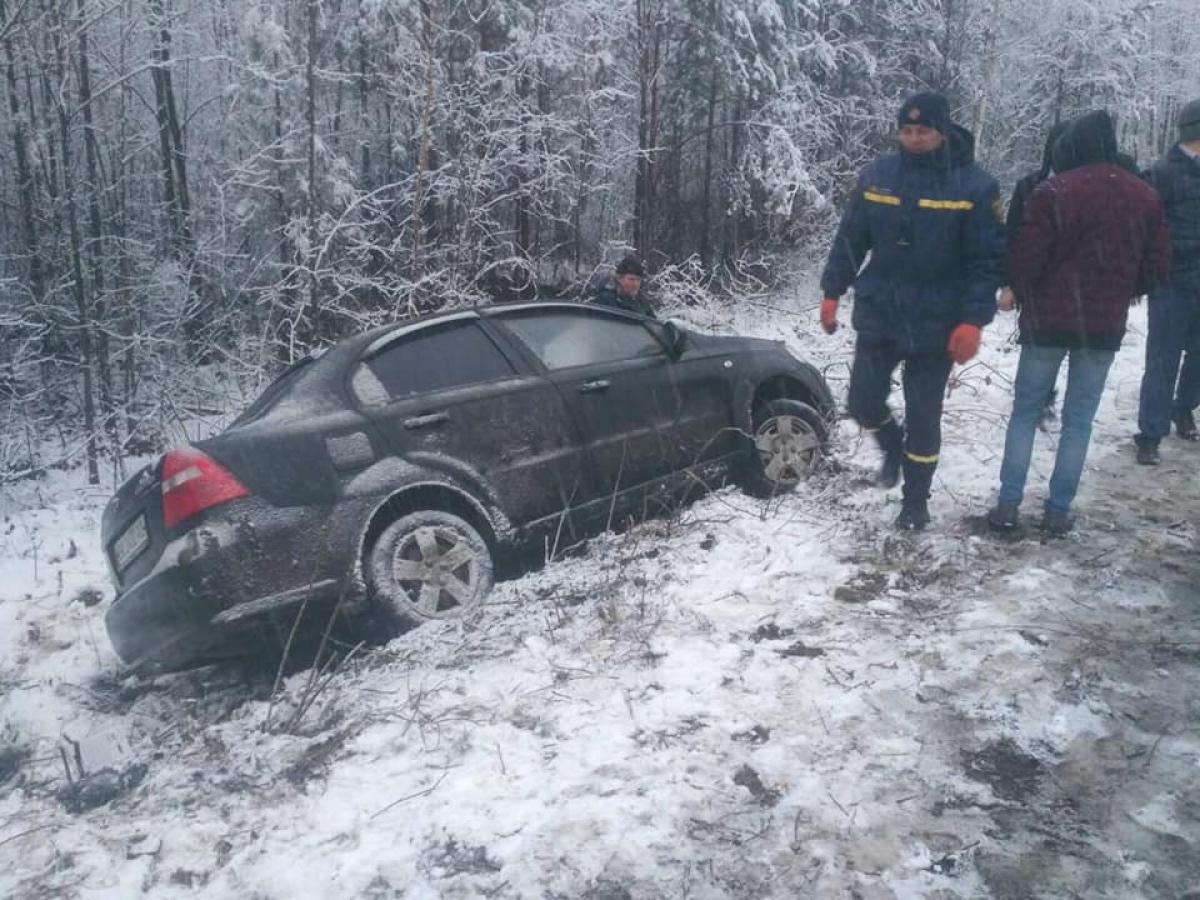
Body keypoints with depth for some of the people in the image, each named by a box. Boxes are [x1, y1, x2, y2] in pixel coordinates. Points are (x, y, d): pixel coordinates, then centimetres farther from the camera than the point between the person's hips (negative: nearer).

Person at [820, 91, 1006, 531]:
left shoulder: (974, 185, -8)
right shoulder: (876, 176, 0)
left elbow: (988, 260, -9)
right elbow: (850, 240, 8)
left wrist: (973, 319, -16)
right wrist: (832, 292, 4)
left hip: (935, 325, -3)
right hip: (877, 315, 3)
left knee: (923, 417, 5)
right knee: (862, 402, 7)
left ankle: (916, 499, 23)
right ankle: (893, 447, 40)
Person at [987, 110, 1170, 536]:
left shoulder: (1053, 191, -11)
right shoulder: (1144, 196, 5)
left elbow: (1026, 258, -12)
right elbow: (1156, 266, 8)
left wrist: (1024, 298, 7)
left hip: (1048, 320, -3)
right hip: (1105, 325, 3)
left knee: (1025, 410, 8)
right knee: (1079, 420, 9)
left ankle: (1008, 504, 6)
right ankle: (1058, 511, 11)